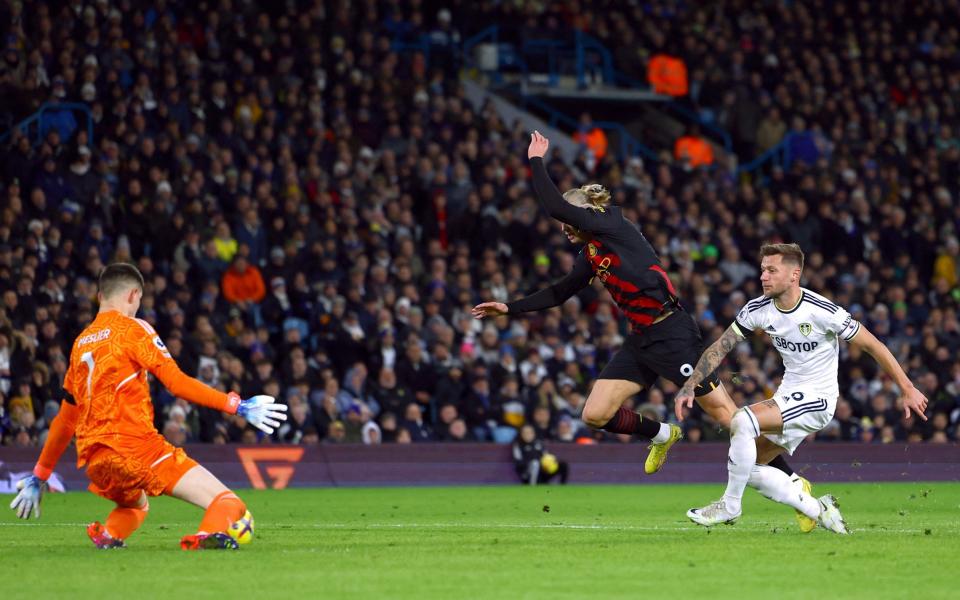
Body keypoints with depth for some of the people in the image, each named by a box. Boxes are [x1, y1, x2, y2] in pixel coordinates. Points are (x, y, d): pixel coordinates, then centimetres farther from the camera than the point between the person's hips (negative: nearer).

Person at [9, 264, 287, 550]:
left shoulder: (81, 342, 21)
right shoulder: (132, 329, 1)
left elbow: (66, 419, 25)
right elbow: (177, 383, -9)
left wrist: (39, 476, 33)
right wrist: (237, 406, -8)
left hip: (93, 461, 7)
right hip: (135, 443, -7)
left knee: (136, 505, 39)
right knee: (227, 504, -15)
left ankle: (109, 534, 7)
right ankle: (210, 534, -49)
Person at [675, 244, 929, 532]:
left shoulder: (822, 311, -20)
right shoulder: (758, 309, -4)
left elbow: (873, 346, -13)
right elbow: (720, 347, 2)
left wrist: (907, 389, -11)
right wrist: (689, 386, -9)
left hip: (818, 398, -8)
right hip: (788, 395, 8)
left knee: (742, 420, -26)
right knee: (749, 468, 4)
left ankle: (729, 506, -13)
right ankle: (818, 509, 14)